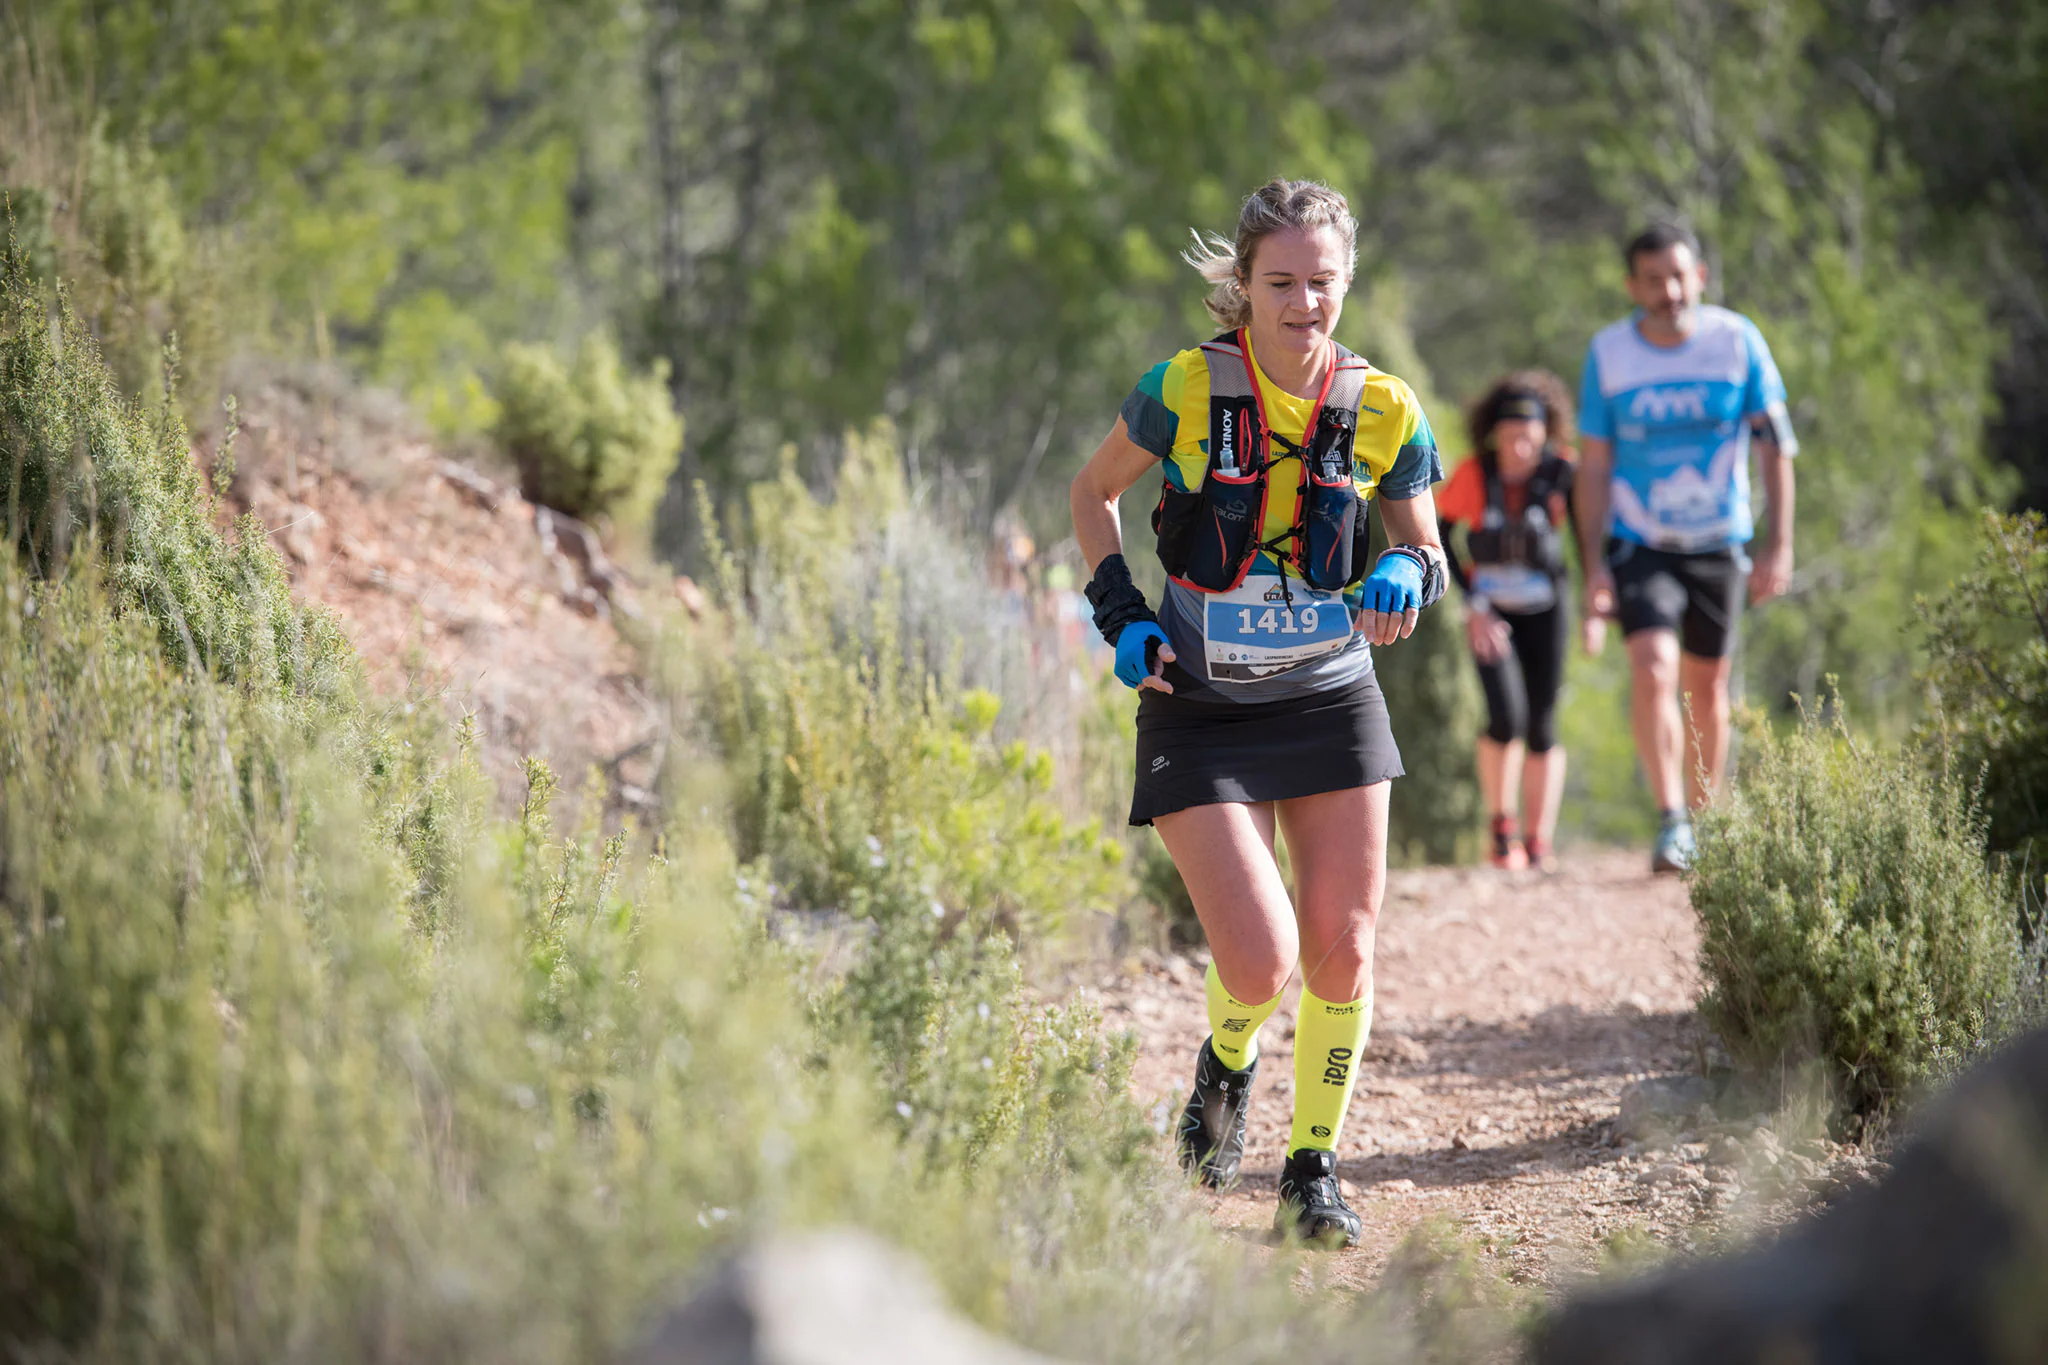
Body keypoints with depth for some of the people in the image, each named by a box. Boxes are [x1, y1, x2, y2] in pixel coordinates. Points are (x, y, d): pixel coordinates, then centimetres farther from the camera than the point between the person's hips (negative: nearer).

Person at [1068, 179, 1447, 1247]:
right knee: (1260, 964, -13)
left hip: (1333, 705, 3)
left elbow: (1425, 548, 8)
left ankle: (1313, 1171, 18)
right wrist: (1120, 612, -5)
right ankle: (1225, 1066, 24)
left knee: (1341, 953, -1)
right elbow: (1094, 491, 6)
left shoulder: (1383, 412, -5)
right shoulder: (1185, 391, -11)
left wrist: (1407, 577, -15)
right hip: (1202, 714, -2)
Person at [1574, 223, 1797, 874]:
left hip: (1719, 543, 1)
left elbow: (1775, 445, -1)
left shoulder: (1737, 340, -6)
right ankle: (1671, 821, -18)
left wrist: (1779, 543, -8)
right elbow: (1593, 466, 0)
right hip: (1639, 543, -1)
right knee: (1652, 672, -20)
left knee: (1706, 687, 10)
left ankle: (1702, 821, 27)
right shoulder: (1609, 353, -5)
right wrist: (1594, 562, -6)